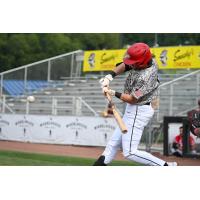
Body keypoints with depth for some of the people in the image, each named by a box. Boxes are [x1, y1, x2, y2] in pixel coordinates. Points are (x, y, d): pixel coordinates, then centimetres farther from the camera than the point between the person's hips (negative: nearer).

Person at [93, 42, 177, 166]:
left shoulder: (145, 77, -31)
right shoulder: (148, 62, -6)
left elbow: (132, 99, -23)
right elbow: (125, 66, 7)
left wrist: (113, 93, -14)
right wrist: (110, 76, -7)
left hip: (139, 111, -10)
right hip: (133, 109, 10)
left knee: (130, 153, -9)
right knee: (116, 139, 21)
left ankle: (165, 166, -10)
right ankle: (103, 162, 35)